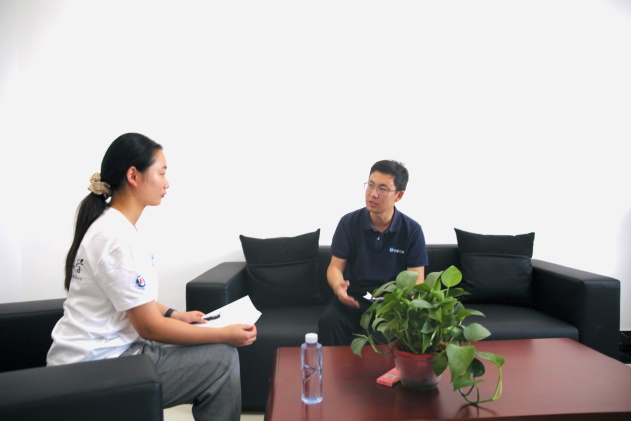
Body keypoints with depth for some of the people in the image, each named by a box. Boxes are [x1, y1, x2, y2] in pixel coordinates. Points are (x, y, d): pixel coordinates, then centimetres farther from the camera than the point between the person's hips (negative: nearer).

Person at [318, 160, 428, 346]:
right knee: (328, 320, -29)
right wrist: (338, 287, -25)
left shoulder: (412, 230, -3)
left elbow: (417, 278, -3)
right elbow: (335, 266, -1)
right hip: (353, 297, 1)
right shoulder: (348, 222, -2)